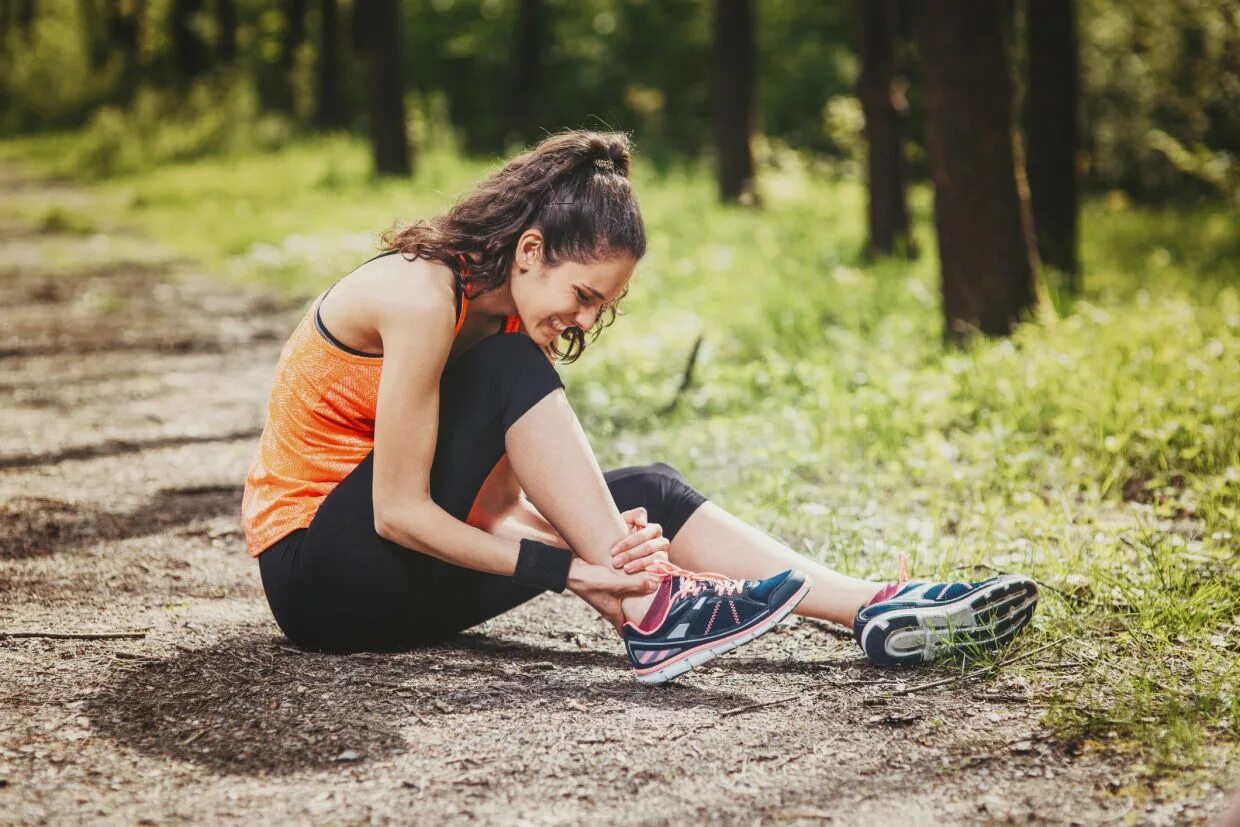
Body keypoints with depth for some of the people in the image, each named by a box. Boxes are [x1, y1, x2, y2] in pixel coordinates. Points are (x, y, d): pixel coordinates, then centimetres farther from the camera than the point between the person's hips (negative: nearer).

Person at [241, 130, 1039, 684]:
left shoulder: (510, 314, 3)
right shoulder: (422, 298, -23)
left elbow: (503, 494, -5)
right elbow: (398, 512, -25)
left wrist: (610, 536, -25)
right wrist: (569, 569, -25)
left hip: (404, 571, 8)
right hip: (318, 568, -8)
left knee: (644, 494, -9)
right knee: (511, 371, -25)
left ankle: (877, 611, -17)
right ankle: (650, 612, -27)